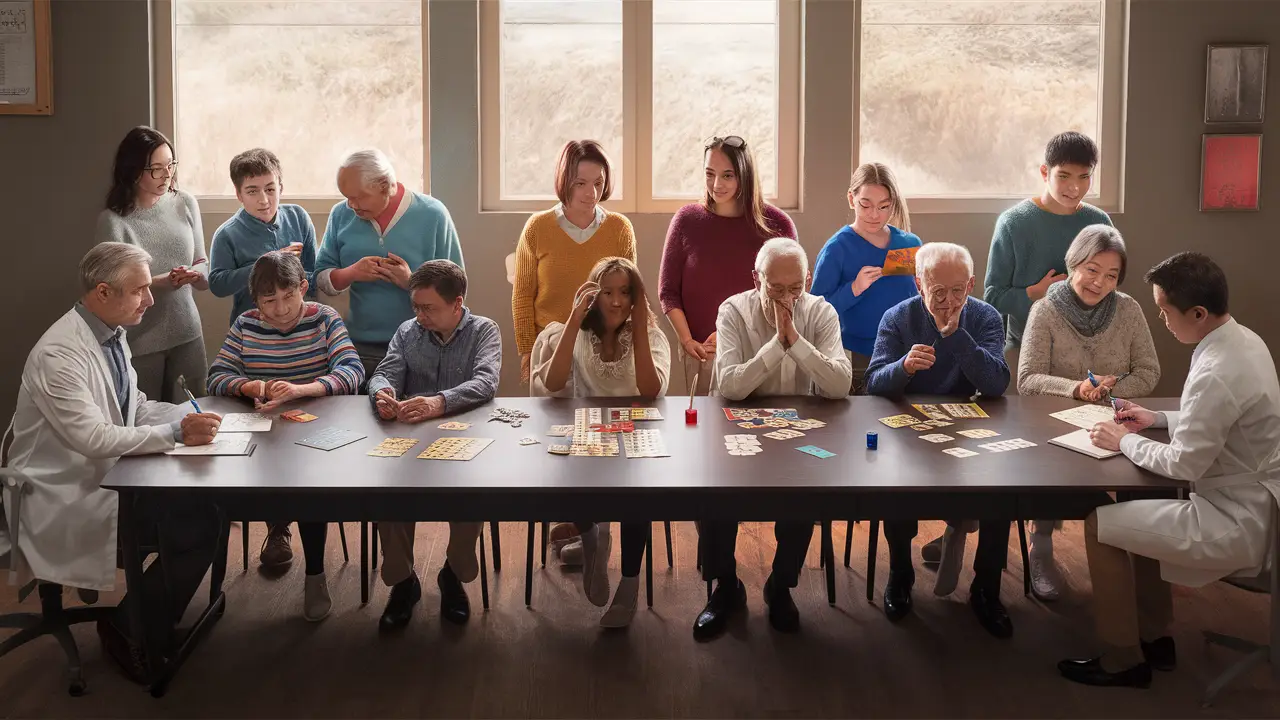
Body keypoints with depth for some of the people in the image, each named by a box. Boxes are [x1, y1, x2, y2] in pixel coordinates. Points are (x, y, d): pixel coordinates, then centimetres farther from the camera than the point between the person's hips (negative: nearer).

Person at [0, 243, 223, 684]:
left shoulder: (112, 335, 5)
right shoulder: (60, 354, -23)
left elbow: (136, 408, 12)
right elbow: (94, 439, -29)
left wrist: (191, 417, -5)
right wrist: (176, 432, -30)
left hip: (106, 476, 9)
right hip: (64, 499, -9)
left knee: (202, 501, -6)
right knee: (198, 525, -19)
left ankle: (153, 619, 10)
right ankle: (130, 629, 1)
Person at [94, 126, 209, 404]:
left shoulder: (185, 204, 1)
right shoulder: (114, 220, -12)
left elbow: (202, 267, 7)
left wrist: (195, 274, -16)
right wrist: (165, 282, -23)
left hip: (187, 332, 4)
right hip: (139, 341, -3)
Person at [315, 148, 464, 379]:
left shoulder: (432, 215, -6)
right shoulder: (341, 214, 4)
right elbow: (322, 279, 8)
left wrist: (411, 282, -22)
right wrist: (350, 273, -13)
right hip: (359, 348, 3)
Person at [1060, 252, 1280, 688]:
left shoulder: (1216, 374, -30)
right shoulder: (1243, 340, 1)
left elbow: (1183, 464, -22)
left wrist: (1126, 442, -7)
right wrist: (1158, 419, 11)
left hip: (1238, 525, -10)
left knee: (1101, 524, -3)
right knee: (1137, 508, 24)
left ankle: (1122, 661, 13)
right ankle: (1153, 639, 33)